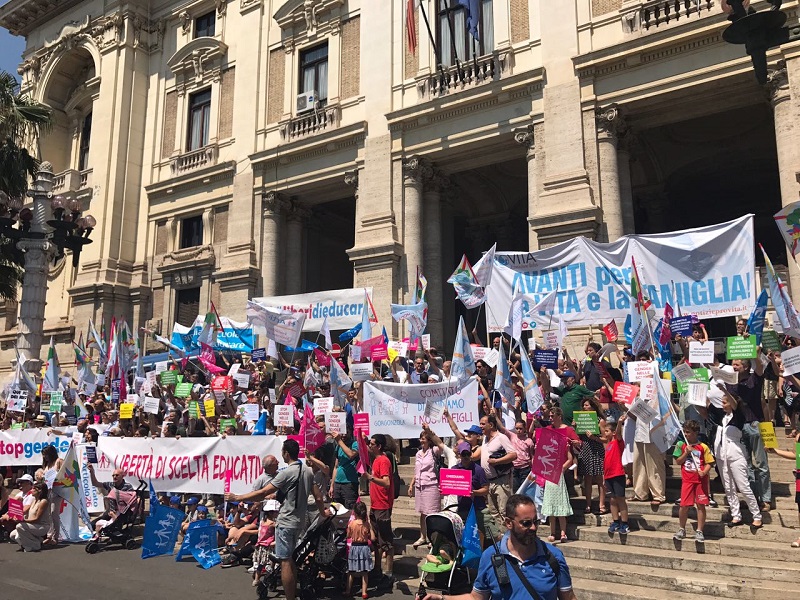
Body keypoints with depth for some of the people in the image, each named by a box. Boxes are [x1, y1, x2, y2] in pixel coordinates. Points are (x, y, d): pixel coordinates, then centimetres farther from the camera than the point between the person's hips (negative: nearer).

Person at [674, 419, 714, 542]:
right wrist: (686, 453, -10)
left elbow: (709, 463, -2)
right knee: (684, 505, 2)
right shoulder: (682, 446, 6)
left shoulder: (703, 447, -3)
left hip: (701, 480, -2)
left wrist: (704, 472, -19)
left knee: (701, 505, 2)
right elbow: (678, 462, 4)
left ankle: (699, 531, 13)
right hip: (687, 480, 2)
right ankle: (682, 529, 18)